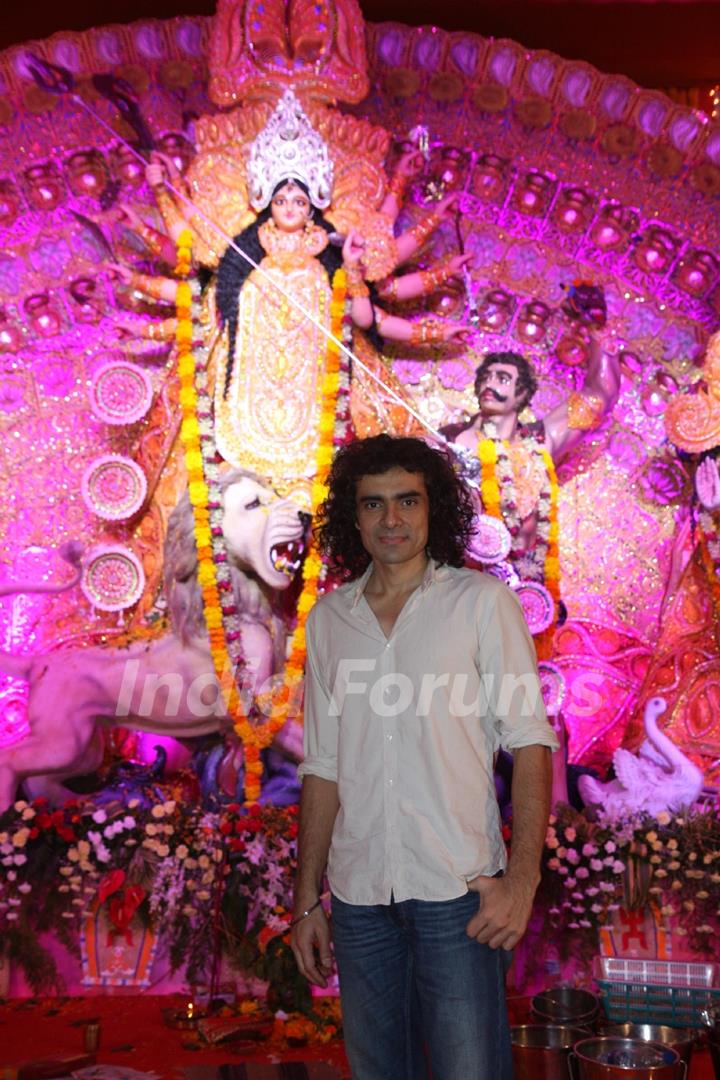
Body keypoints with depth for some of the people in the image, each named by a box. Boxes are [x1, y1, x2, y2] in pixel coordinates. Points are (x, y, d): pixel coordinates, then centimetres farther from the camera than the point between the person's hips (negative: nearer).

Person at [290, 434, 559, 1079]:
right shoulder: (328, 618, 8)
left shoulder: (482, 602, -1)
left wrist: (523, 876, -15)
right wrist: (307, 900, 10)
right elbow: (323, 766, 11)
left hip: (457, 888, -3)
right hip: (359, 894, 4)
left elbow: (529, 742, -4)